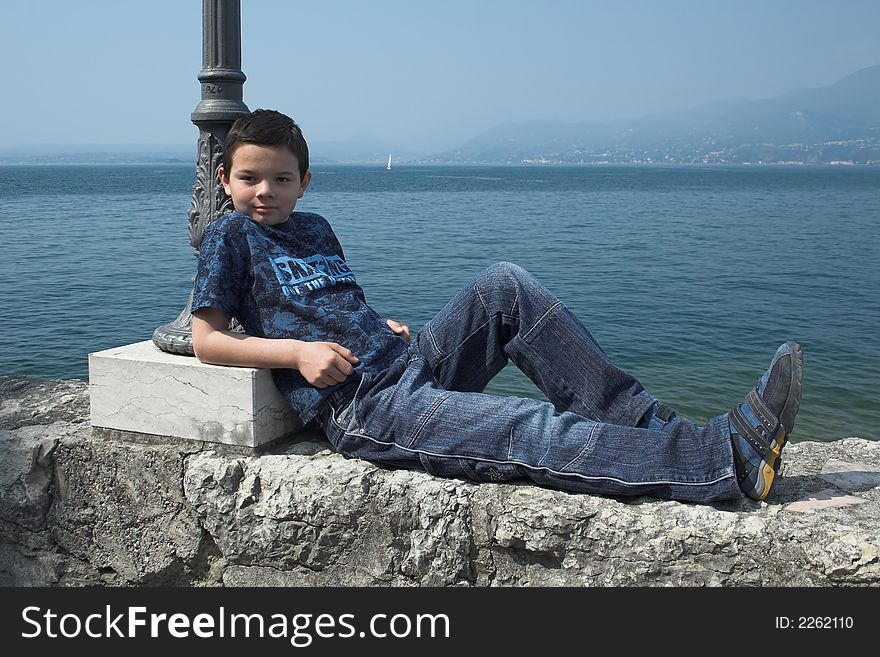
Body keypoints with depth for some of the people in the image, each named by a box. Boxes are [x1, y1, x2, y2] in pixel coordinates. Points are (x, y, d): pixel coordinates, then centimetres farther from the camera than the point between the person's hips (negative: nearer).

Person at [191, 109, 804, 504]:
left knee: (505, 284, -16)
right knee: (536, 430, -25)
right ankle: (727, 459, -29)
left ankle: (650, 423, -19)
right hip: (364, 410, -7)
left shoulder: (315, 228, 22)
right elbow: (207, 341, 0)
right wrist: (298, 351, -12)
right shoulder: (230, 237, 5)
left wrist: (383, 326, 10)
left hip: (409, 362, 7)